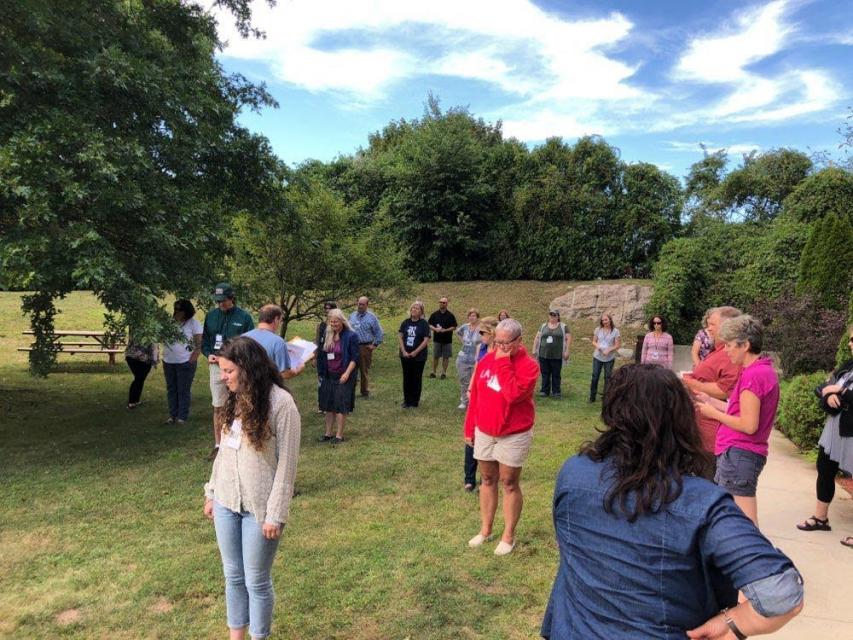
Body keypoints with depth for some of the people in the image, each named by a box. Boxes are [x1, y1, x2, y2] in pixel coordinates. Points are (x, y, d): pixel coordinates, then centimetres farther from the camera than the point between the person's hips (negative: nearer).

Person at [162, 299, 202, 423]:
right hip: (168, 362, 5)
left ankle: (182, 417, 9)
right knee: (171, 389, 12)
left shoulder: (193, 323, -7)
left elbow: (199, 343, -8)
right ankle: (172, 415, 22)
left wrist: (192, 359, -14)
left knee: (184, 390, 1)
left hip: (185, 362, -5)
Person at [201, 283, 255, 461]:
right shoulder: (211, 316, 7)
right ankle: (218, 445, 16)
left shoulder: (244, 317, -5)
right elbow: (204, 340, 14)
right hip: (216, 366, 3)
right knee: (218, 407, 8)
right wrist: (209, 354, -4)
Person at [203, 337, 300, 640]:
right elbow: (224, 450, 12)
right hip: (227, 502, 6)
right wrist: (211, 493, 14)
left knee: (256, 581, 9)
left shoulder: (281, 403, -17)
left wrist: (275, 514, -15)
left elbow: (287, 463, -15)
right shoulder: (235, 399, 3)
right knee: (233, 576, 18)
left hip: (259, 507, -6)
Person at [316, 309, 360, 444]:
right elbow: (322, 355, 15)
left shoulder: (351, 336, -10)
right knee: (328, 405, 9)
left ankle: (339, 435, 6)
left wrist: (347, 373, -19)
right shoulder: (327, 335, 6)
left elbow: (355, 358, -11)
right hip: (329, 376, 6)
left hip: (343, 377, -5)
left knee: (341, 406, -2)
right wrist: (321, 372, 10)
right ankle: (328, 433, 20)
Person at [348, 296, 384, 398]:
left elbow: (379, 332, 1)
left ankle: (365, 392, 15)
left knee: (364, 371, 4)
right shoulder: (352, 315, 10)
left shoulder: (371, 317, -2)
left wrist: (375, 345, -3)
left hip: (365, 347, -3)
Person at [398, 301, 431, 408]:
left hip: (418, 356, -3)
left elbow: (426, 340, -10)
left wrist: (415, 352, -13)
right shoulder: (405, 322, 5)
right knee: (406, 378, 10)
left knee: (416, 379, 5)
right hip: (405, 355, 3)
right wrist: (403, 351, -9)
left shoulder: (424, 324, -5)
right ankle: (406, 400, 21)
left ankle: (414, 402, 14)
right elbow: (400, 336, 2)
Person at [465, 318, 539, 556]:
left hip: (514, 435, -5)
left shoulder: (528, 365, -16)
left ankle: (508, 536, 21)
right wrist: (469, 428, 9)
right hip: (484, 432, 5)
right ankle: (485, 530, 30)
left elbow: (513, 394, -32)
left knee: (509, 483, 6)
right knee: (487, 480, 15)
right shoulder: (486, 360, 0)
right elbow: (475, 396, 7)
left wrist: (503, 363, -27)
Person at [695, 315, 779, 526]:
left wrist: (714, 413, -9)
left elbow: (749, 425, -21)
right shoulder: (764, 370, 13)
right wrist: (711, 401, 10)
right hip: (742, 452, 11)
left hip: (738, 454, -11)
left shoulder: (753, 375, -18)